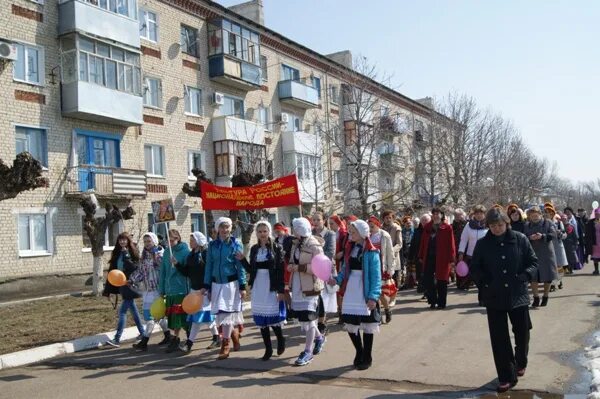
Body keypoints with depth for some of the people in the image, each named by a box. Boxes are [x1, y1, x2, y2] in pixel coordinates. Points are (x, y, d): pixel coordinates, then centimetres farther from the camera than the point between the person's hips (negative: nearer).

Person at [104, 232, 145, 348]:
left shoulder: (132, 253, -10)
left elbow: (135, 268, -21)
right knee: (133, 310, 16)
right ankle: (142, 333, 28)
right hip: (122, 285, 7)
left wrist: (126, 256, -25)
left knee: (122, 311, -9)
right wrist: (108, 288, 8)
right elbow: (112, 270, 9)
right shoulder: (117, 253, 9)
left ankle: (117, 339, -7)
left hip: (130, 285, -7)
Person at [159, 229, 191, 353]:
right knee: (171, 316, 8)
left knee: (178, 316, -4)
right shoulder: (167, 252, 9)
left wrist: (177, 264, -20)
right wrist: (161, 290, 13)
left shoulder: (185, 251, -6)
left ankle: (175, 339, 8)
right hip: (169, 290, 5)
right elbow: (163, 271, 13)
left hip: (181, 290, -5)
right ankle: (174, 340, 18)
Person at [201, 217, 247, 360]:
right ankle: (235, 334, 31)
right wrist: (206, 286, 6)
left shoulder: (236, 244, -4)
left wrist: (242, 287, -9)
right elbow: (209, 266, 8)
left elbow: (240, 267, -5)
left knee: (226, 313, -6)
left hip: (231, 283, -4)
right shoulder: (212, 245, 6)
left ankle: (225, 345, 1)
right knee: (221, 314, 8)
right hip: (216, 284, 4)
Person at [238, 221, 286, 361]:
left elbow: (281, 270, -9)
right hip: (258, 287, 5)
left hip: (272, 287, -4)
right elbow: (251, 270, 11)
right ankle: (268, 349, 18)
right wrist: (242, 260, -3)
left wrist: (281, 290, -13)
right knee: (261, 319, 6)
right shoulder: (254, 249, 9)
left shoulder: (276, 248, -5)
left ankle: (281, 340, 24)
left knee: (272, 316, -4)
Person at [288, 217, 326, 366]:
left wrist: (299, 267, -22)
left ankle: (308, 351, 8)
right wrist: (291, 265, 2)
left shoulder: (314, 246, -14)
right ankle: (318, 337, 38)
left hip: (310, 288, -8)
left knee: (308, 318, -3)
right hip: (297, 287, 8)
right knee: (302, 317, 14)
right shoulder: (296, 244, 9)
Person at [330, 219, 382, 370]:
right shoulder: (350, 248, 8)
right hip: (350, 291, 5)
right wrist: (337, 280, -5)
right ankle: (359, 352, 32)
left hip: (365, 293, -5)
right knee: (350, 325, 8)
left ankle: (367, 358, 23)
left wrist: (373, 296, -18)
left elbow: (376, 276, -12)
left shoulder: (371, 252, -10)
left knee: (367, 326, 6)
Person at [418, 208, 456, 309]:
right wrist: (421, 256, 8)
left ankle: (441, 303, 16)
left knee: (441, 282, 5)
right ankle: (432, 301, 15)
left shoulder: (447, 228, -4)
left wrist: (451, 258, -11)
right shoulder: (428, 227, 8)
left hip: (442, 258, -4)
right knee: (427, 280, 1)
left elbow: (451, 244, -7)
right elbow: (423, 242, 10)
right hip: (429, 257, 4)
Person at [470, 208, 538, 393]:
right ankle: (506, 377, 12)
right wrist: (484, 281, -11)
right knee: (499, 338, 2)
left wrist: (525, 276, -14)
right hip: (494, 297, 0)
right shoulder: (482, 244, -1)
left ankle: (520, 363, 43)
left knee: (522, 333, 14)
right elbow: (474, 268, 5)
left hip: (518, 295, 0)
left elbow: (533, 262, 3)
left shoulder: (520, 239, -2)